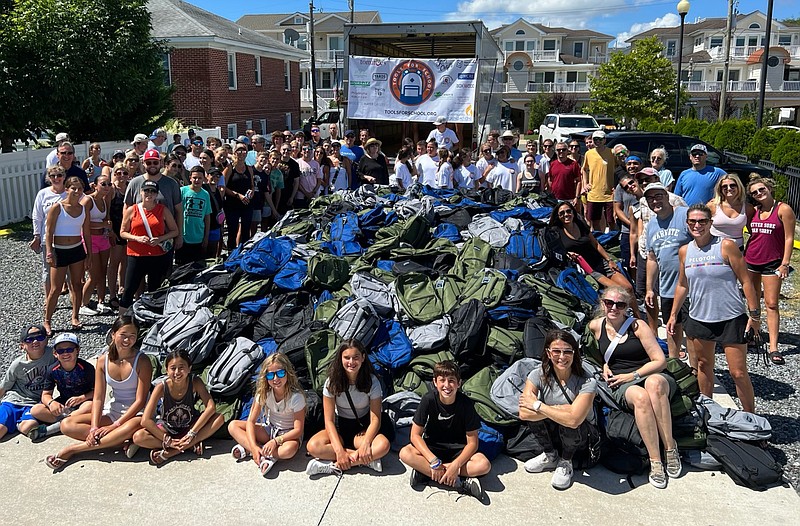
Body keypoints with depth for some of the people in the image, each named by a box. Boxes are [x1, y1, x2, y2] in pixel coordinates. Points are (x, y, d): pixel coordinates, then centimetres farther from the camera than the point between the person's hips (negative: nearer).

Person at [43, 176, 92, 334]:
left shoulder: (84, 209, 4)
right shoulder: (57, 208, -9)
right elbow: (49, 232, -9)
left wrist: (89, 256, 9)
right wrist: (49, 253, -16)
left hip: (78, 250, 4)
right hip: (60, 251, -4)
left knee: (77, 284, 11)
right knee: (56, 289, 0)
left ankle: (75, 317, 23)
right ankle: (47, 321, 14)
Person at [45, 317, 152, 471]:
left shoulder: (142, 361, -14)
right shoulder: (104, 360, -3)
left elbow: (140, 400, -16)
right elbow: (98, 398, -6)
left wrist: (114, 426, -21)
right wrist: (94, 427, -20)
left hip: (136, 414, -5)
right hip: (112, 411, 5)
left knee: (133, 426, -40)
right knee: (67, 425, -14)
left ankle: (72, 449, -28)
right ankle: (123, 442, -24)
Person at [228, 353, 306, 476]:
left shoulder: (296, 396, -23)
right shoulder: (264, 393, -11)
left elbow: (298, 430, -22)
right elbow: (251, 421, -13)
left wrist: (276, 441, -33)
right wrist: (254, 446, -28)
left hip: (288, 434, -5)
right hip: (269, 429, 5)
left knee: (289, 449, -41)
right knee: (233, 425, -13)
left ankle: (246, 449, -22)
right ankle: (266, 455, -24)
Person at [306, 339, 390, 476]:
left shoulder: (372, 381, -13)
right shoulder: (332, 382, -12)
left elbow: (375, 419, -15)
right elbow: (329, 420, -14)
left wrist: (365, 444, -33)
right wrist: (339, 450, -28)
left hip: (363, 428, -1)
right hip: (339, 428, 1)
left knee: (383, 445, -33)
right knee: (313, 446, -31)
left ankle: (334, 466, -29)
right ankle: (366, 459, -28)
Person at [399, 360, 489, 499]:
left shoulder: (466, 403, -18)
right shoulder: (429, 399, -18)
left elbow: (472, 442, -14)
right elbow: (415, 435, -16)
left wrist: (455, 465, -29)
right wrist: (434, 461, -28)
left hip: (458, 449, 0)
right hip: (432, 447, 0)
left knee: (484, 465, -29)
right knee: (405, 453, -29)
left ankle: (424, 472, -24)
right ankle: (460, 482, -28)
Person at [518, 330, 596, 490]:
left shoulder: (587, 382, -24)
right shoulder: (539, 375, -17)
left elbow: (573, 420, -39)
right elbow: (524, 413, -29)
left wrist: (537, 405, -30)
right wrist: (559, 410, -31)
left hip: (580, 437, -2)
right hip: (551, 432, 3)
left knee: (570, 424, -35)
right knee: (531, 413, -25)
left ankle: (566, 462, -2)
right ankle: (550, 456, 1)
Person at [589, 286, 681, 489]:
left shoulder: (638, 327, 1)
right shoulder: (596, 326, 9)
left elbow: (660, 361, -2)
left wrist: (632, 376, -10)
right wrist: (604, 366, 11)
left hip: (651, 375, 0)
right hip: (622, 387, 1)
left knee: (654, 383, -40)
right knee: (641, 396, -38)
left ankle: (670, 448, -29)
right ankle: (655, 461, -34)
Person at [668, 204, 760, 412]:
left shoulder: (726, 246, -10)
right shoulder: (684, 251, 3)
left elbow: (745, 281, -7)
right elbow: (682, 285, 15)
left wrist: (755, 314, -8)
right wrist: (673, 314, 16)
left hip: (731, 319, -4)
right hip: (699, 318, 5)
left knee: (738, 373, -2)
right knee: (703, 365, 17)